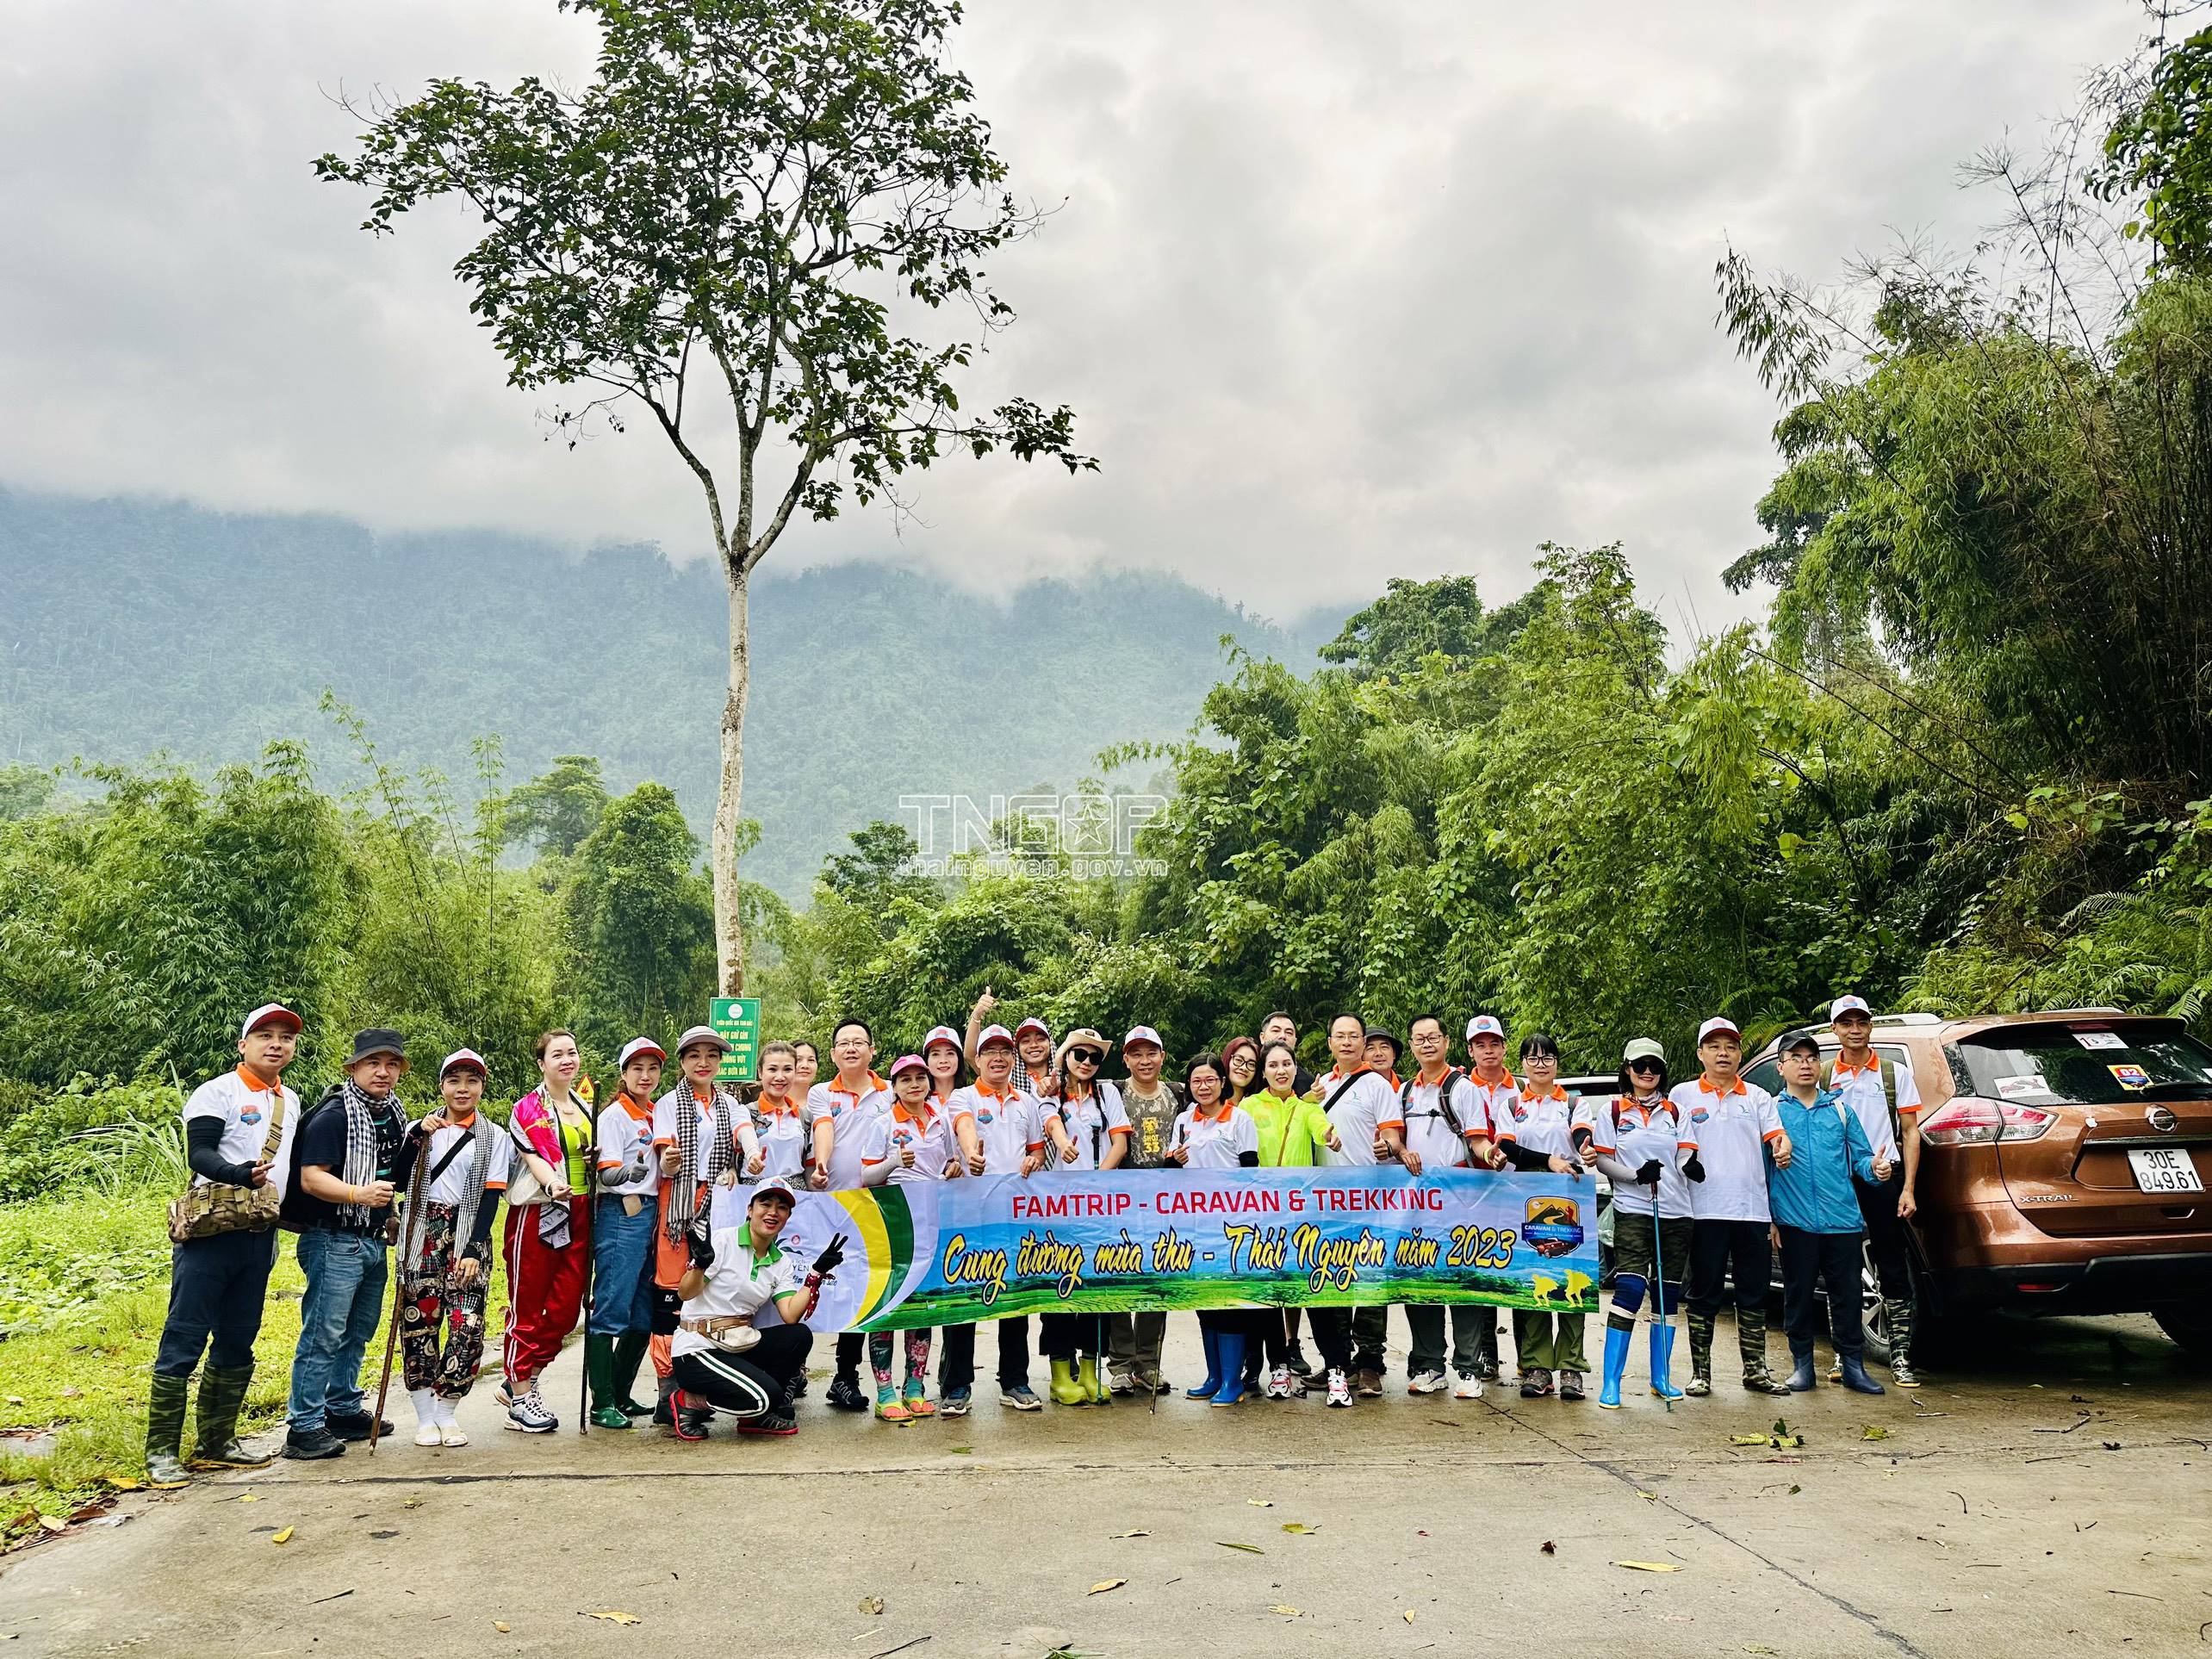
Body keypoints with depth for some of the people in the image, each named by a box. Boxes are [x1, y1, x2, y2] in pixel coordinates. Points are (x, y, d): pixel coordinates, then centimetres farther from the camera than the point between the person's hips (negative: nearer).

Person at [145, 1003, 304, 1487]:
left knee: (237, 1344, 11)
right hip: (211, 1232, -7)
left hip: (260, 1236, 7)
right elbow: (199, 1154, -18)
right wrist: (242, 1175, -35)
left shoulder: (290, 1101, 14)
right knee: (185, 1339, -3)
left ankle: (216, 1443, 20)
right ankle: (161, 1451, 4)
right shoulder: (218, 1092, -7)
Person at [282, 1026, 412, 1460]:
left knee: (359, 1331, 17)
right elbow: (311, 1179, -21)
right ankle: (304, 1427, 1)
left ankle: (344, 1409, 29)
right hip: (333, 1239, -8)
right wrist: (359, 1194, -33)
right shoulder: (333, 1115, -13)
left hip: (373, 1241, 8)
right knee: (324, 1334, -6)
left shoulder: (394, 1115, 13)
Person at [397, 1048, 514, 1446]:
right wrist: (417, 1135, -12)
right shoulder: (422, 1127, 9)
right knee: (419, 1321, 1)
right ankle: (425, 1417, 12)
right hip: (423, 1233, 1)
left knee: (467, 1325, -8)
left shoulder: (494, 1137, 5)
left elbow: (491, 1197, -1)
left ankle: (447, 1412, 9)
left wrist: (473, 1250, -10)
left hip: (469, 1235, -1)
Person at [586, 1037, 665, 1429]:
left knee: (643, 1315, 8)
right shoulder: (614, 1115, -5)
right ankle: (602, 1404, -2)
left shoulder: (657, 1115, 15)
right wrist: (631, 1171, -33)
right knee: (611, 1311, -7)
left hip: (650, 1216, 7)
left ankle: (621, 1395, 19)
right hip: (620, 1216, -7)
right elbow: (607, 1174, -14)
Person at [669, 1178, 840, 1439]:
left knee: (800, 1336, -16)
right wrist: (701, 1263, -35)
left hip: (741, 1346, 7)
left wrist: (817, 1272, -10)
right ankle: (693, 1401, -1)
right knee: (765, 1394, -26)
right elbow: (685, 1293, -16)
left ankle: (756, 1416, 2)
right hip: (697, 1349, -7)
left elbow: (791, 1315, -5)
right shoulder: (723, 1241, -10)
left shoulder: (782, 1263, 8)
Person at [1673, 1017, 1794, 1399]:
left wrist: (1782, 1146, -22)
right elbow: (1682, 1149, 0)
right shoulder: (1684, 1095, 7)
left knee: (1755, 1292, 8)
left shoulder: (1757, 1096, 15)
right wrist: (1691, 1167, -18)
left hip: (1753, 1208, 3)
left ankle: (1755, 1370, 18)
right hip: (1707, 1208, -3)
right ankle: (1700, 1371, 10)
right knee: (1705, 1294, 2)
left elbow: (1774, 1131, 0)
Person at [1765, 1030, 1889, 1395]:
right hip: (1795, 1223, -1)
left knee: (1847, 1295, 4)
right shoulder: (1771, 1111, 6)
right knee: (1799, 1295, 6)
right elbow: (1761, 1169, 4)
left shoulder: (1840, 1108, 13)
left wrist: (1875, 1169, -12)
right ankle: (1802, 1364, 17)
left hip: (1843, 1221, 1)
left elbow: (1860, 1157, 11)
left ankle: (1853, 1366, 14)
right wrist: (1767, 1217, -2)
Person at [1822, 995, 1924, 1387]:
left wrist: (1908, 1189, -4)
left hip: (1884, 1180, -1)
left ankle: (1900, 1358, 5)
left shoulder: (1896, 1073, 6)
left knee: (1893, 1270, 0)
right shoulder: (1823, 1078, 8)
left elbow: (1910, 1133, 4)